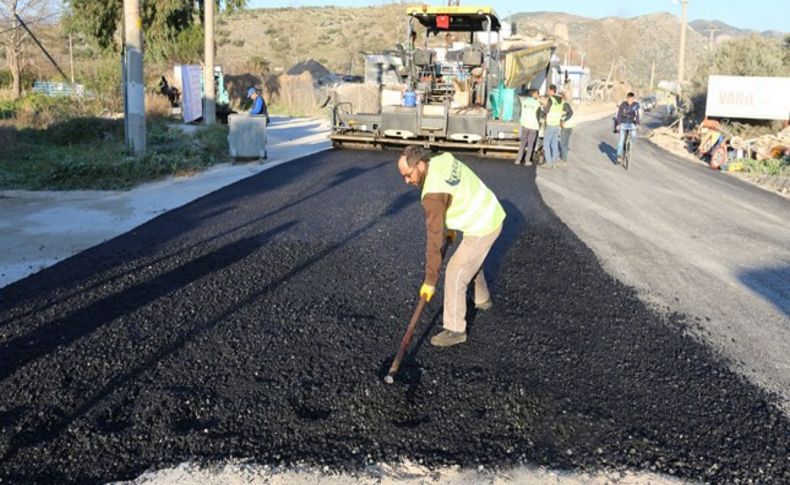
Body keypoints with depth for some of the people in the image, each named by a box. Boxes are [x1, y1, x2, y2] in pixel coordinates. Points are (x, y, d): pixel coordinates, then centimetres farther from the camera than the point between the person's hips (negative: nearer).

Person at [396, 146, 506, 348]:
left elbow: (434, 240, -25)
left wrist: (430, 281, -19)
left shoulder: (433, 193, -28)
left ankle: (455, 330, 10)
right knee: (471, 259, 31)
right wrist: (452, 226, 25)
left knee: (455, 274, -2)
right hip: (491, 215, 10)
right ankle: (482, 299, 54)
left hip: (482, 228, -10)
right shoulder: (444, 160, -2)